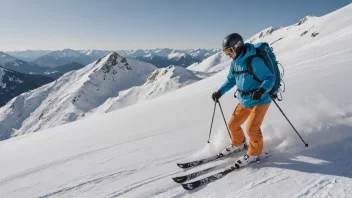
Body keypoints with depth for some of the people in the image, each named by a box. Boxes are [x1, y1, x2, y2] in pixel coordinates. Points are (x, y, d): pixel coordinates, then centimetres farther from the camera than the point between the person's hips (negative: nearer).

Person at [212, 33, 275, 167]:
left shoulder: (254, 61, -22)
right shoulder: (234, 63, 2)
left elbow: (270, 78, -22)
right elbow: (231, 80, 17)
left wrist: (261, 90, -41)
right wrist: (220, 92, 7)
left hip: (259, 101, -8)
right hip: (244, 101, 8)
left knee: (252, 128, -14)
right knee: (233, 125, 12)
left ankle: (254, 153, 11)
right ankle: (238, 144, 38)